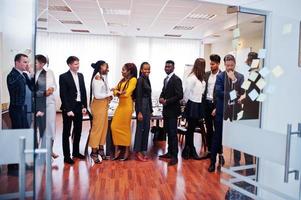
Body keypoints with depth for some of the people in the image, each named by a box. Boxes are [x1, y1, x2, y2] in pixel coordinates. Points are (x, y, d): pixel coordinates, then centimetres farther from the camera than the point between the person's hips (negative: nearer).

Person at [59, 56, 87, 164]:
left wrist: (84, 106, 5)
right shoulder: (63, 77, -8)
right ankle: (66, 156, 13)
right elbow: (63, 95, -12)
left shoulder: (81, 75, 10)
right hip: (68, 108, -6)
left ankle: (76, 152, 30)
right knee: (66, 132, 4)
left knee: (78, 131, 15)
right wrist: (68, 110, -16)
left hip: (79, 107, 6)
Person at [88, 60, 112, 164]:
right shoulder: (97, 78, -17)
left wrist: (109, 94, -9)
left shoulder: (103, 77, 9)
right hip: (98, 105, -9)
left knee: (104, 127, 14)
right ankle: (94, 151, 11)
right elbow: (97, 95, -21)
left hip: (104, 104, 9)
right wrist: (109, 94, -9)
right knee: (97, 127, 0)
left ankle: (100, 148, 27)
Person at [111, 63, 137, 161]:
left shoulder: (133, 80, -8)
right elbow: (116, 90, 8)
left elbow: (126, 93, -14)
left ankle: (127, 152, 15)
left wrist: (118, 92, 0)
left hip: (127, 105, -7)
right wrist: (118, 92, -14)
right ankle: (117, 150, 14)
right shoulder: (123, 80, 16)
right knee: (114, 126, 3)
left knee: (125, 128, 1)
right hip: (120, 105, 7)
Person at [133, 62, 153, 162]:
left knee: (146, 129, 12)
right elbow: (138, 97, -16)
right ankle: (138, 152, 11)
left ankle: (142, 151, 22)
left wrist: (150, 110, 17)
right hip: (141, 106, -9)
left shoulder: (147, 80, 14)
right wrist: (139, 112, -18)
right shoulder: (140, 80, -11)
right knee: (140, 129, -1)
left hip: (147, 106, 9)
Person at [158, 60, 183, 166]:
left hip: (172, 110, -8)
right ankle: (169, 152, 25)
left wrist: (167, 101, -19)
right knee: (168, 132, 14)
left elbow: (179, 96, -20)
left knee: (173, 133, -3)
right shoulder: (166, 79, 14)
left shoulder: (176, 79, -13)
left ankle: (174, 156, 6)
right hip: (166, 110, 8)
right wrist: (161, 97, 0)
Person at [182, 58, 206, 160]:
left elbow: (202, 91, 9)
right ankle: (189, 150, 20)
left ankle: (189, 150, 26)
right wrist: (187, 103, -2)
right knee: (190, 128, 5)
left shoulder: (201, 78, 6)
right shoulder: (191, 78, -16)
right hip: (192, 105, -7)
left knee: (192, 128, 14)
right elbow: (187, 92, -13)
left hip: (198, 105, 7)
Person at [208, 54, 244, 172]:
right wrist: (231, 94, -17)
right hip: (222, 110, -1)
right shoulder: (220, 76, 1)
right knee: (218, 137, 3)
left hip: (235, 110, 2)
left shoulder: (240, 77, 5)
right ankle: (213, 161, 12)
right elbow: (218, 92, -10)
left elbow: (241, 92, -8)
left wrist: (234, 79, -15)